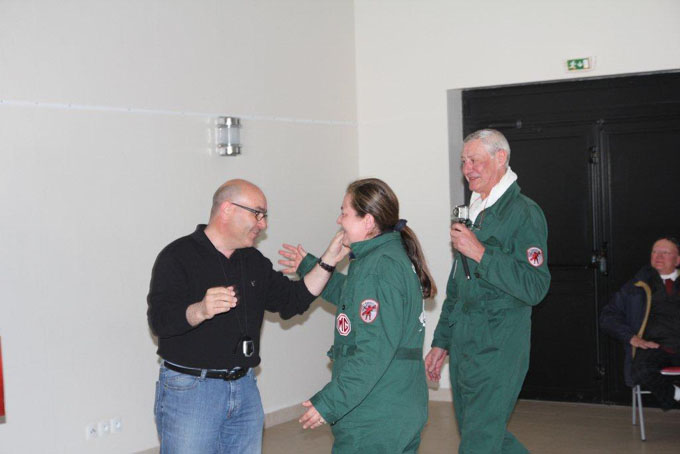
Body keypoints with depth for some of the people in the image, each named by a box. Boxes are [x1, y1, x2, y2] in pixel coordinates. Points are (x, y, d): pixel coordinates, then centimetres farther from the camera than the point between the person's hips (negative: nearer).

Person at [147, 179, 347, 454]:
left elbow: (292, 301, 11)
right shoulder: (178, 256, -9)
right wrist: (200, 311, -40)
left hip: (244, 388, 7)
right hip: (188, 389, -6)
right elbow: (160, 320, -20)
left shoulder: (253, 261, 14)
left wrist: (328, 261, 2)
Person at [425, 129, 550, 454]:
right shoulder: (473, 214, 16)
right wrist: (441, 342, 20)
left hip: (498, 346, -9)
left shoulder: (523, 213, -10)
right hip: (464, 342, 9)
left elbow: (535, 287, -20)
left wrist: (480, 253, -22)